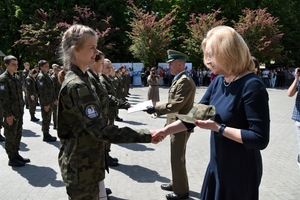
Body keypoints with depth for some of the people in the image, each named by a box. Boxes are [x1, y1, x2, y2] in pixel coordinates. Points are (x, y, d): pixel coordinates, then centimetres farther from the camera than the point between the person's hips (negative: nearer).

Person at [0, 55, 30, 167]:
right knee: (10, 136, 3)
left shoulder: (16, 78, 12)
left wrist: (22, 109, 14)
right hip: (11, 114, -8)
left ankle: (16, 154, 28)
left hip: (19, 112, 8)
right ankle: (12, 159, 13)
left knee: (18, 135, 15)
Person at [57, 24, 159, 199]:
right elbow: (99, 130, -28)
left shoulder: (79, 79, 9)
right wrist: (145, 135, -27)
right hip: (82, 166, -9)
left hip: (82, 162, 9)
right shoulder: (77, 86, -23)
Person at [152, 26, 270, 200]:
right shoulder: (218, 82, 1)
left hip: (240, 171, -7)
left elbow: (260, 139, -24)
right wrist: (166, 130, -1)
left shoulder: (251, 86, -22)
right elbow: (195, 114, 7)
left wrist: (217, 128, -22)